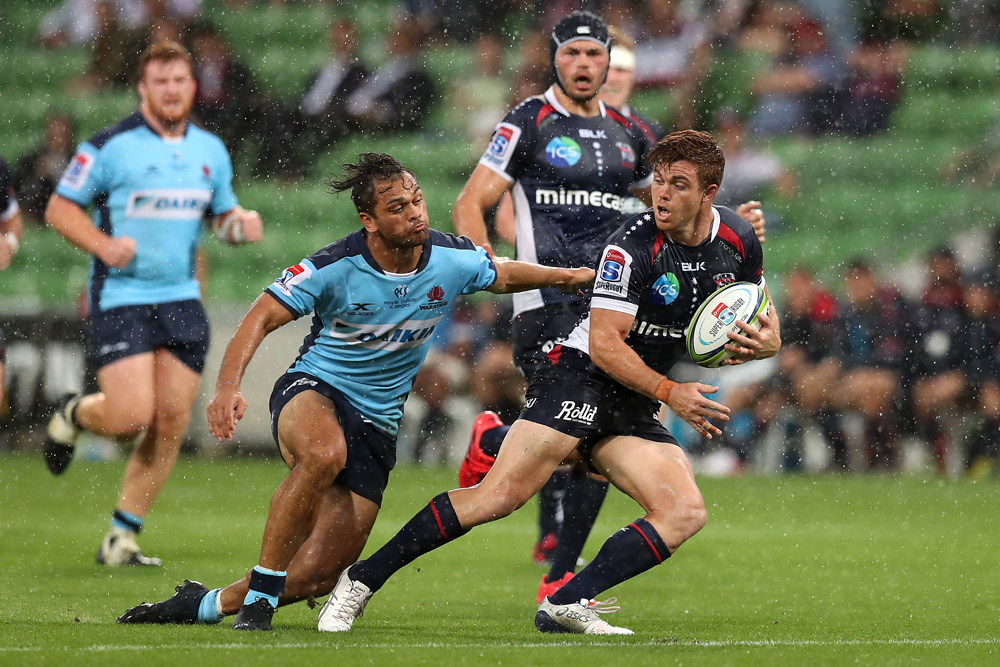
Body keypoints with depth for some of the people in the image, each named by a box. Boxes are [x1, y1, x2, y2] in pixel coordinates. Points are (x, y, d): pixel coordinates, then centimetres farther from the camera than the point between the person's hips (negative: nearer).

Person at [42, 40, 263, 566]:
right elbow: (59, 208, -3)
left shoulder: (210, 150, 10)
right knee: (132, 414, -16)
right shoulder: (110, 146, -7)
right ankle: (75, 414, 21)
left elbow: (223, 215, 22)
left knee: (172, 423, -2)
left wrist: (241, 224, -2)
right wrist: (104, 245, -19)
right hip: (120, 299, -5)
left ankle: (121, 538, 9)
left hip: (181, 299, 5)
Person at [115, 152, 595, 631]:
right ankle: (261, 589, -29)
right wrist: (228, 385, -31)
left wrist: (564, 276, 5)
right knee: (325, 452, -43)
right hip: (313, 392, -4)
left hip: (376, 425, 4)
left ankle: (205, 604, 18)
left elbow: (501, 276, 16)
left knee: (319, 574, -6)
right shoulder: (334, 267, -19)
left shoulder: (453, 259, -7)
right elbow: (262, 318, -16)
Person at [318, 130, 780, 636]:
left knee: (685, 514, -13)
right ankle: (361, 580, -14)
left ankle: (568, 604, -16)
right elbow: (604, 344, -20)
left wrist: (763, 342, -10)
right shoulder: (633, 245, -18)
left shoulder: (739, 241, 1)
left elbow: (765, 329, 14)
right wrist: (670, 393, -24)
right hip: (580, 374, -7)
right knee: (501, 494, -21)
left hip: (634, 409, 7)